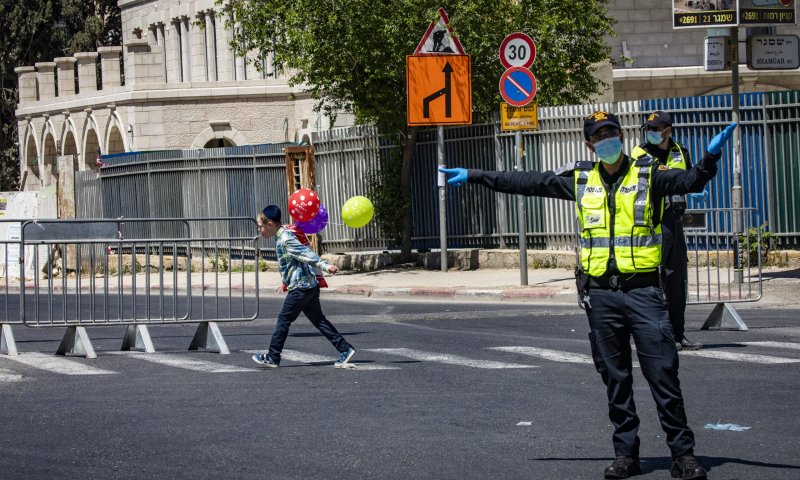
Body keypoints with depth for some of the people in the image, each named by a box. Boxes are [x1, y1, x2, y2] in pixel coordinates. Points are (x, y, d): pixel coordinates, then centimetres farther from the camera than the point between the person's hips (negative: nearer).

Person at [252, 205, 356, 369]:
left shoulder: (285, 240, -15)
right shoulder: (285, 236, 15)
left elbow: (306, 253, -24)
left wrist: (325, 266, -32)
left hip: (300, 287, -10)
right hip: (310, 286, 10)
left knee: (283, 320, 0)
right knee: (318, 320, 10)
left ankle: (272, 358, 8)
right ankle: (345, 349, 6)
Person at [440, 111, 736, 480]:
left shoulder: (648, 175, 0)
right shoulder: (580, 180, 10)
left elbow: (692, 180, -14)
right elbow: (526, 182, 14)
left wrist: (711, 156, -34)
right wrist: (473, 176, 16)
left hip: (643, 289, -3)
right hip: (600, 294, 3)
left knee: (663, 374, -6)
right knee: (615, 379, 8)